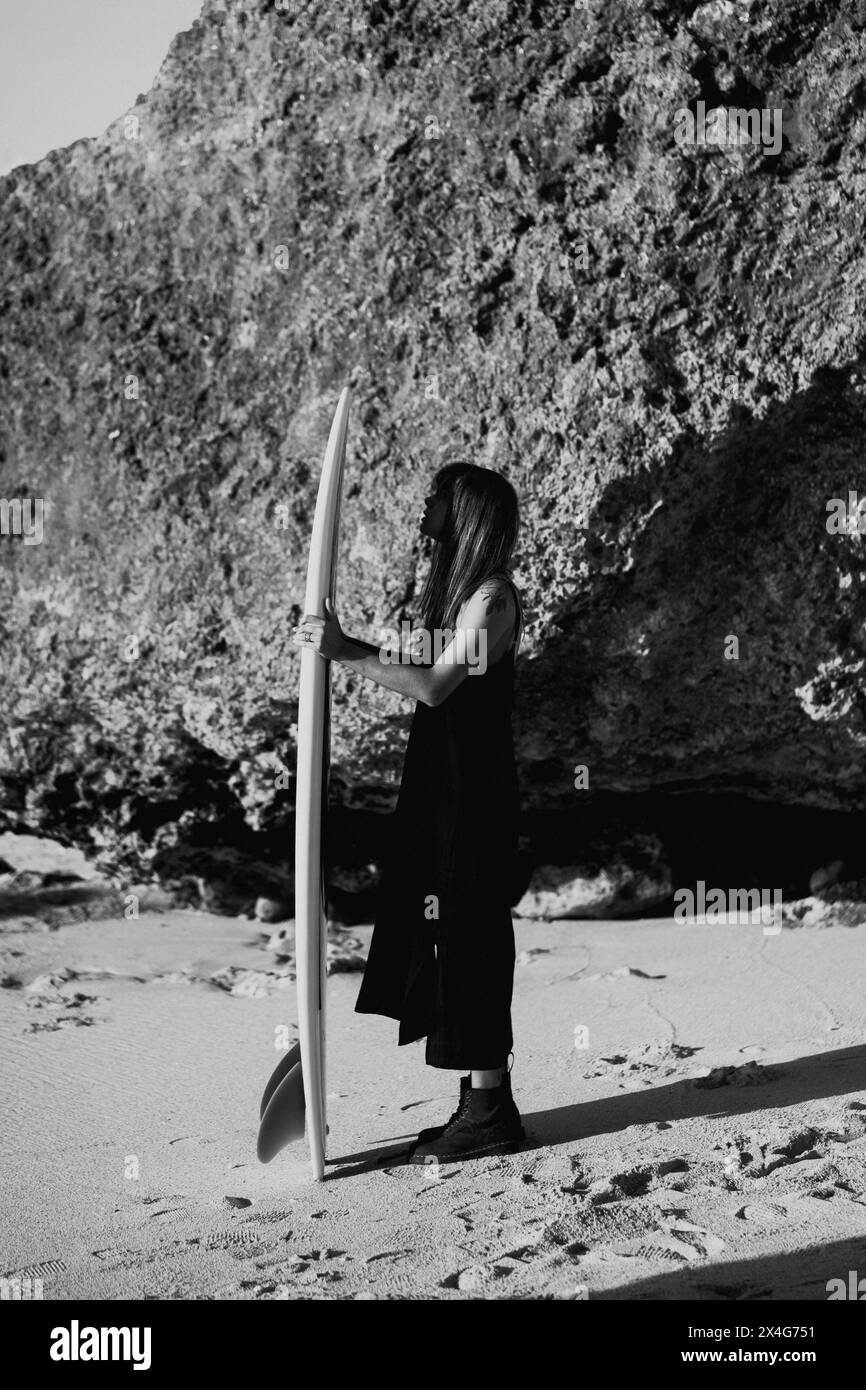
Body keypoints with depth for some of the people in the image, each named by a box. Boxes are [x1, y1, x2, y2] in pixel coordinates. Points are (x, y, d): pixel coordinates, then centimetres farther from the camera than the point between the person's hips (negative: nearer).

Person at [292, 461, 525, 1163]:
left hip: (475, 794, -10)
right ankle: (481, 1103, 19)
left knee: (470, 936, -6)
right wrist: (342, 644, 7)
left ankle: (491, 1111, 1)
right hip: (443, 788, 10)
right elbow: (419, 664, 16)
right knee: (447, 935, 11)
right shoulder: (454, 587, 16)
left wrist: (352, 654, -19)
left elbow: (435, 686, -21)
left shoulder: (493, 597, -13)